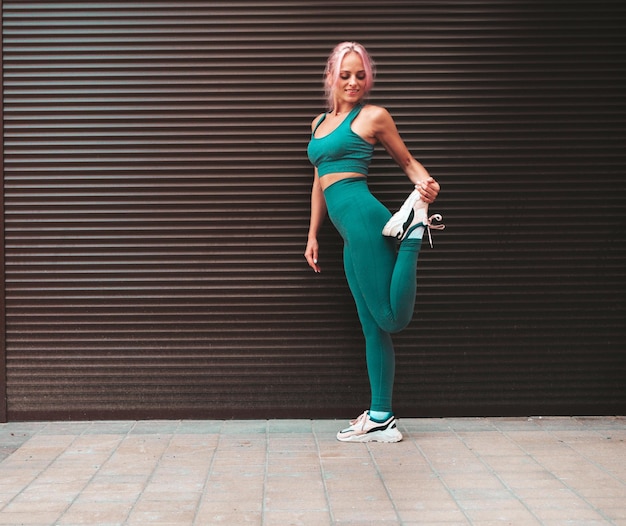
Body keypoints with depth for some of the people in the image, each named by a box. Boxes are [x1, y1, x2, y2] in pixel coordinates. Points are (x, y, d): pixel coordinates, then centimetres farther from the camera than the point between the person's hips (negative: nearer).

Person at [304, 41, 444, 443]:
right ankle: (381, 419, 10)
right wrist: (313, 236, 27)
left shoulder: (373, 117, 3)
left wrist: (426, 183, -12)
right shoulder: (319, 122, 22)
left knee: (392, 319, -14)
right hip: (351, 236, 7)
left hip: (364, 219, -6)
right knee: (373, 327, 7)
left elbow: (407, 161, 10)